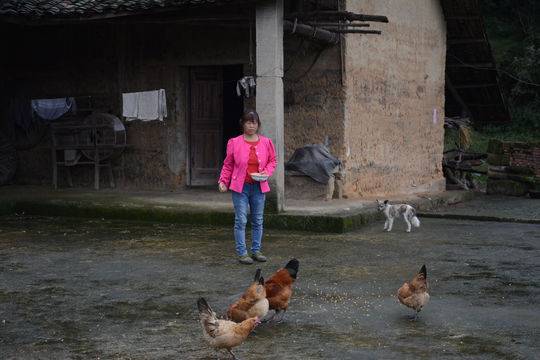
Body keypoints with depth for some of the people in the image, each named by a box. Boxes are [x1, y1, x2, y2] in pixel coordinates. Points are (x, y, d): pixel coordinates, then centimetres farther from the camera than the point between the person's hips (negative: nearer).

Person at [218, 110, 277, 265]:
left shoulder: (266, 142, 4)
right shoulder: (234, 143, -2)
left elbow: (272, 161, 14)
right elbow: (228, 165, 4)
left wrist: (266, 172, -5)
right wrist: (223, 181, -5)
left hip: (259, 187, 3)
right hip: (240, 187, -3)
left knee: (258, 221, 10)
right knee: (241, 221, -4)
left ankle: (256, 251, 21)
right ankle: (242, 253, 3)